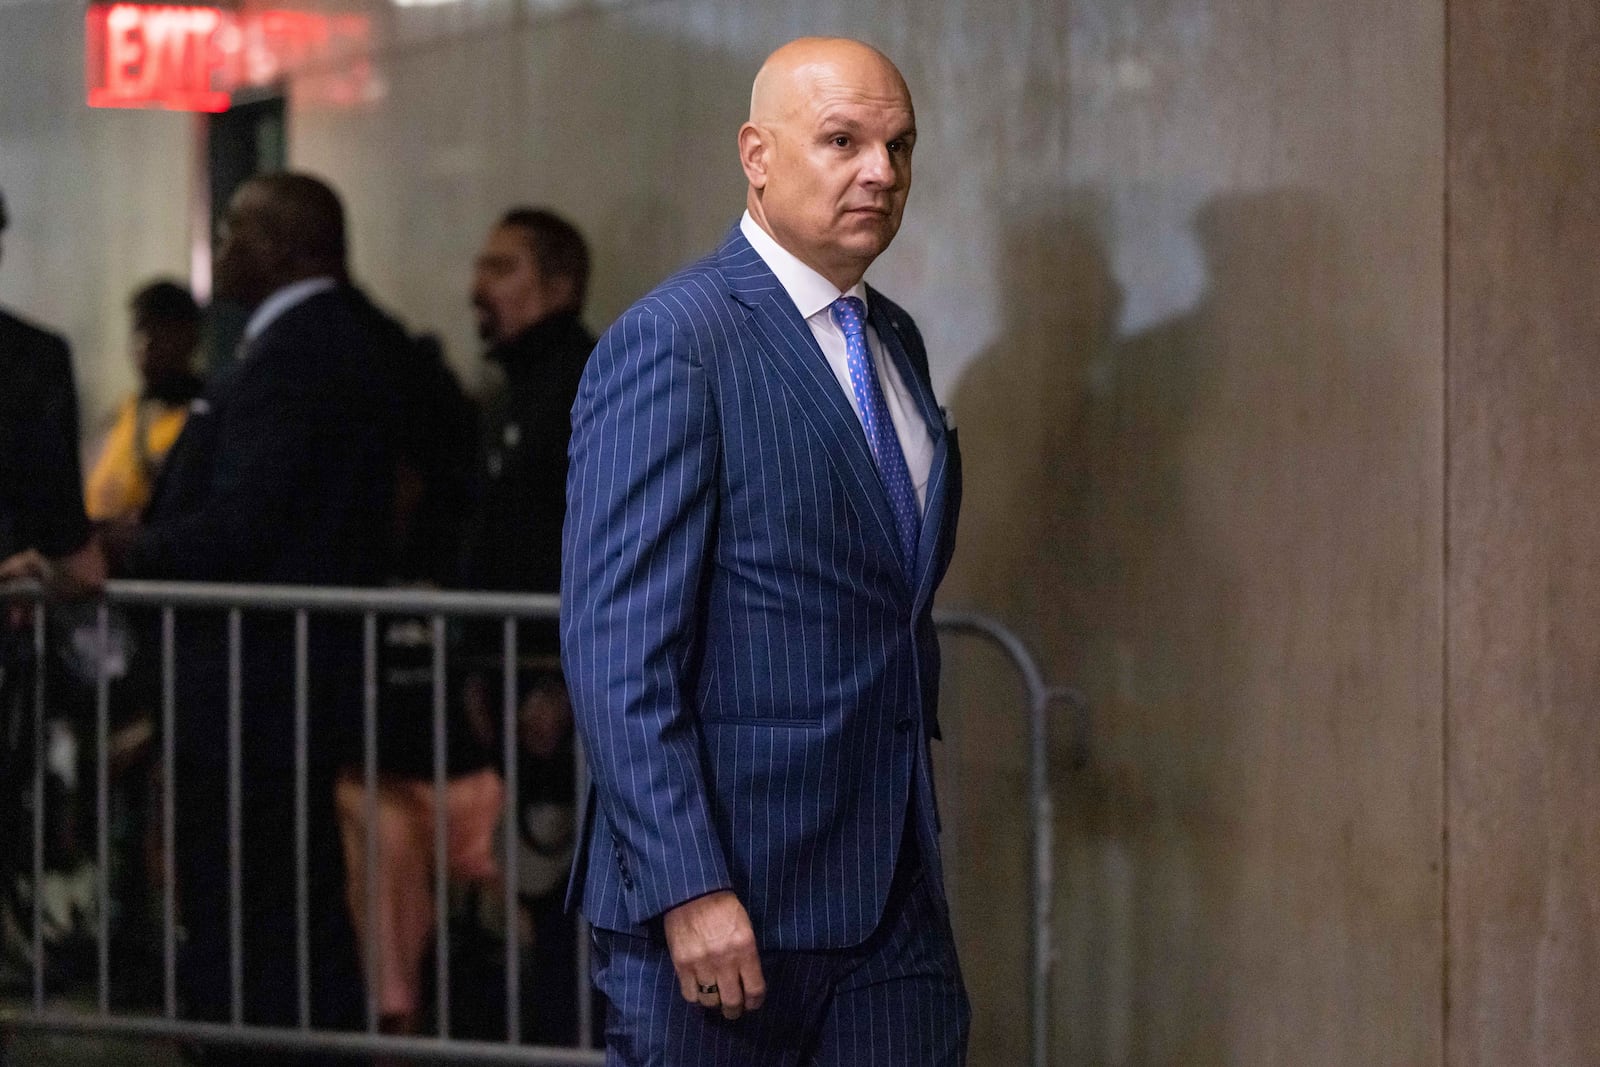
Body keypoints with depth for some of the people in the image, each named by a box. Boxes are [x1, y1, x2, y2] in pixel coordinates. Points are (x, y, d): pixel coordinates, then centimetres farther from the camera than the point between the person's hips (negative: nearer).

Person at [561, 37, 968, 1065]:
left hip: (895, 892, 7)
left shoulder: (895, 341, 15)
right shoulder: (668, 347, -12)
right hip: (727, 895, -7)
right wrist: (690, 891, -22)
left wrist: (914, 818, 17)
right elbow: (616, 649, -18)